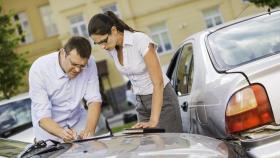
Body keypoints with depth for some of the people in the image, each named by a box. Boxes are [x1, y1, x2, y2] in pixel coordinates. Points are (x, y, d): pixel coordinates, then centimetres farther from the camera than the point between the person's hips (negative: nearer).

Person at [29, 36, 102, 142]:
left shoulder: (89, 64, -17)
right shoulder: (39, 69, -26)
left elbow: (94, 100, -15)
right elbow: (43, 116, -26)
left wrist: (90, 130, -34)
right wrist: (62, 133, -46)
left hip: (77, 120, 2)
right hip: (49, 124, -2)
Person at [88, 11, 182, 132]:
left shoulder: (140, 41, -23)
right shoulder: (112, 49, -3)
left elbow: (158, 82, -25)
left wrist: (154, 120, -30)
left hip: (162, 99, -6)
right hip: (141, 101, 6)